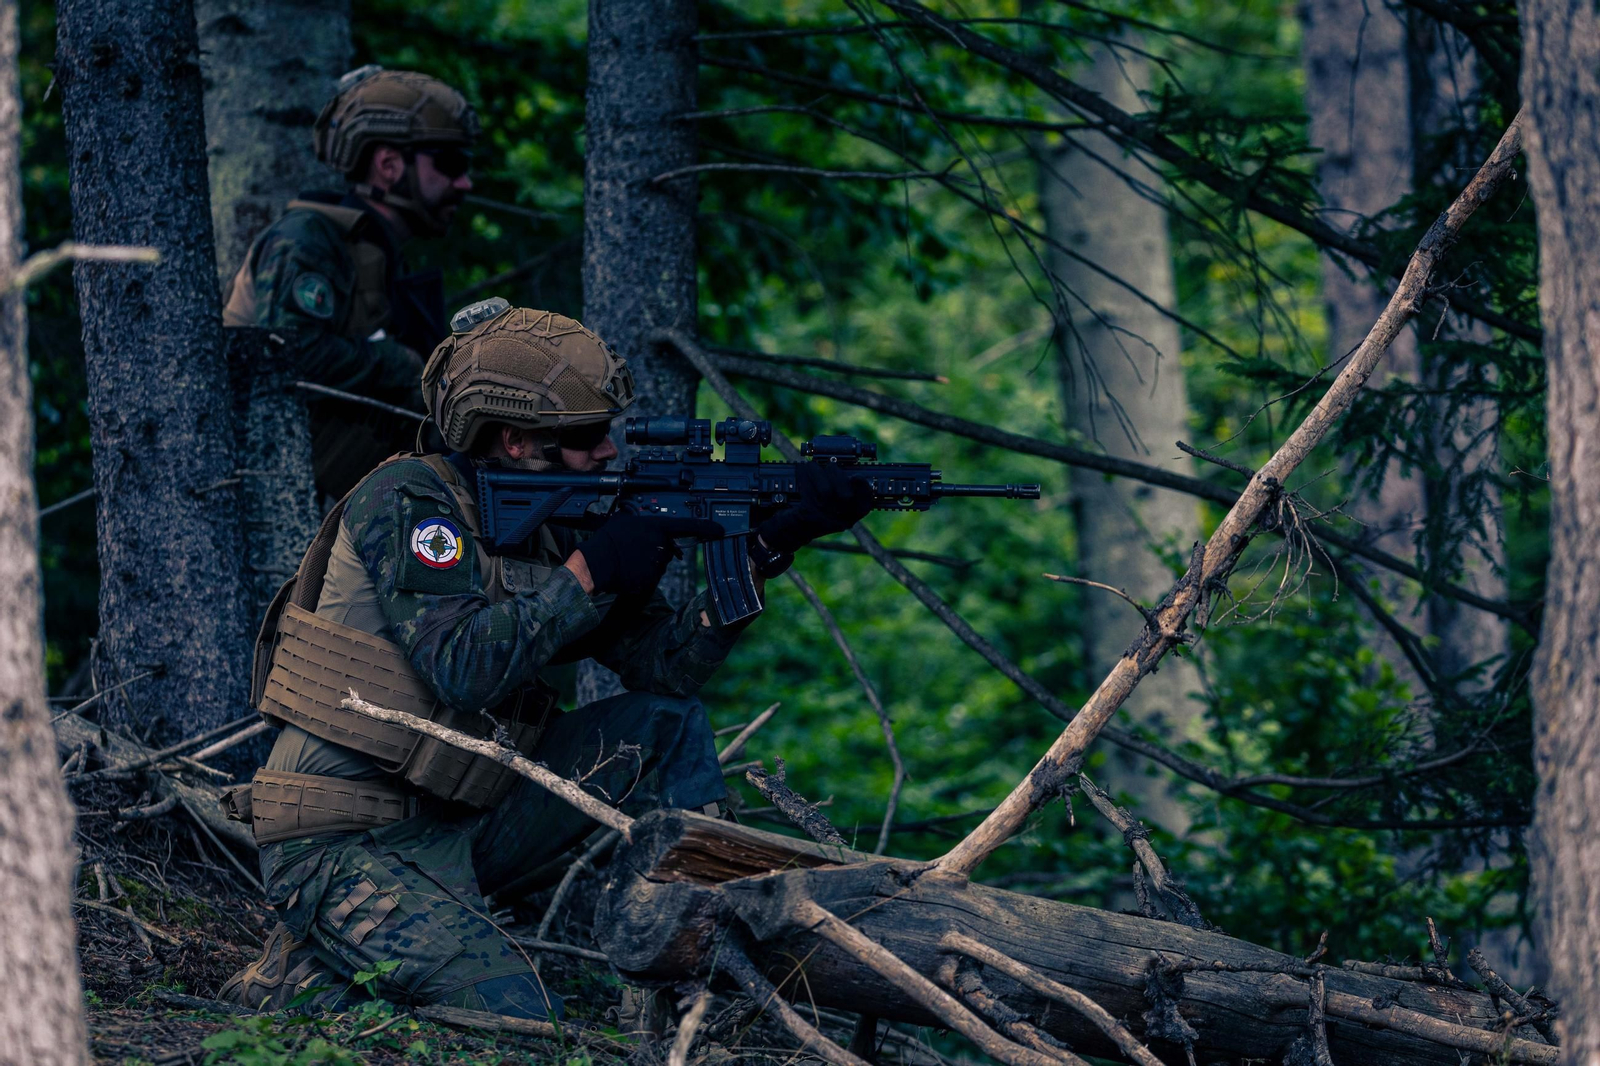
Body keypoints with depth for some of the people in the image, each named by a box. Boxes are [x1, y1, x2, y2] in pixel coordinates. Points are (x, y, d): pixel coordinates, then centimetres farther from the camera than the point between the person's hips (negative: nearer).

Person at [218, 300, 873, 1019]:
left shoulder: (545, 526, 10)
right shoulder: (408, 502, -14)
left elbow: (667, 662, 6)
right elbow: (465, 669, -27)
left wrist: (772, 544, -3)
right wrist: (590, 571, -20)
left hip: (461, 825, 8)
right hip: (346, 846, -8)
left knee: (665, 724, 4)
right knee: (518, 1024, -24)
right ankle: (307, 972, -5)